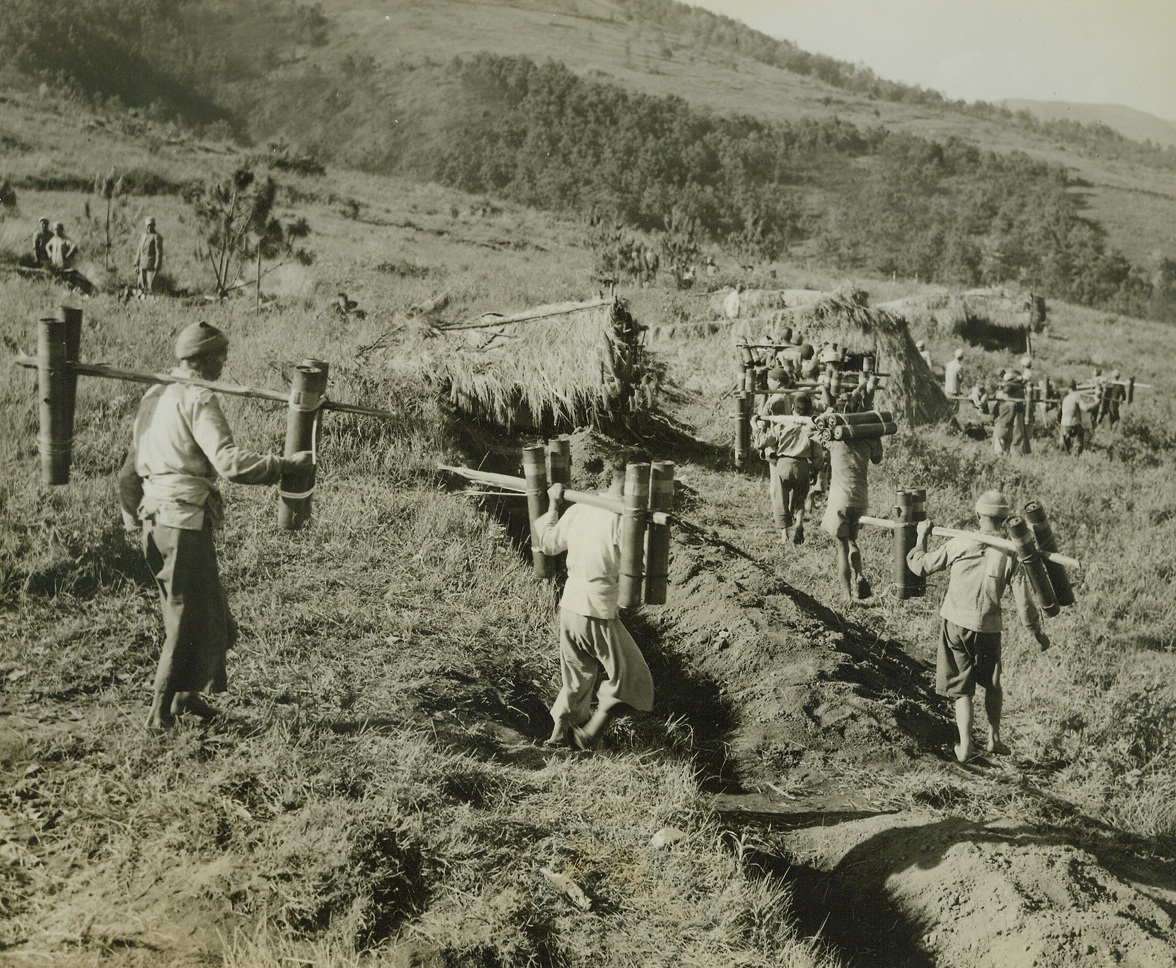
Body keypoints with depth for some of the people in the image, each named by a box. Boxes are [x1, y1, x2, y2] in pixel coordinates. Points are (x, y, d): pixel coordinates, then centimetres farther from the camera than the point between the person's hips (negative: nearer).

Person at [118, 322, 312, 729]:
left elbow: (130, 469, 22)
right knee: (190, 619, 0)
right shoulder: (198, 399, -12)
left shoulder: (154, 397, 16)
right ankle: (162, 712, 4)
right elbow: (229, 462, -23)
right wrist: (285, 465, -17)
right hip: (184, 519, -9)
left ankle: (186, 693, 22)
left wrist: (132, 514, 31)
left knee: (213, 615, 18)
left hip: (155, 518, 9)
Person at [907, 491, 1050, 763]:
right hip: (987, 628, 0)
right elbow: (1023, 601, -5)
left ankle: (965, 744, -2)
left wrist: (921, 536, 18)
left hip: (954, 623, 0)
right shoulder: (1009, 554, -7)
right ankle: (993, 738, 23)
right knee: (992, 684, 24)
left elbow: (921, 566, 3)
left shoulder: (959, 544, -7)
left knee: (961, 688, 9)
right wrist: (1037, 632, 9)